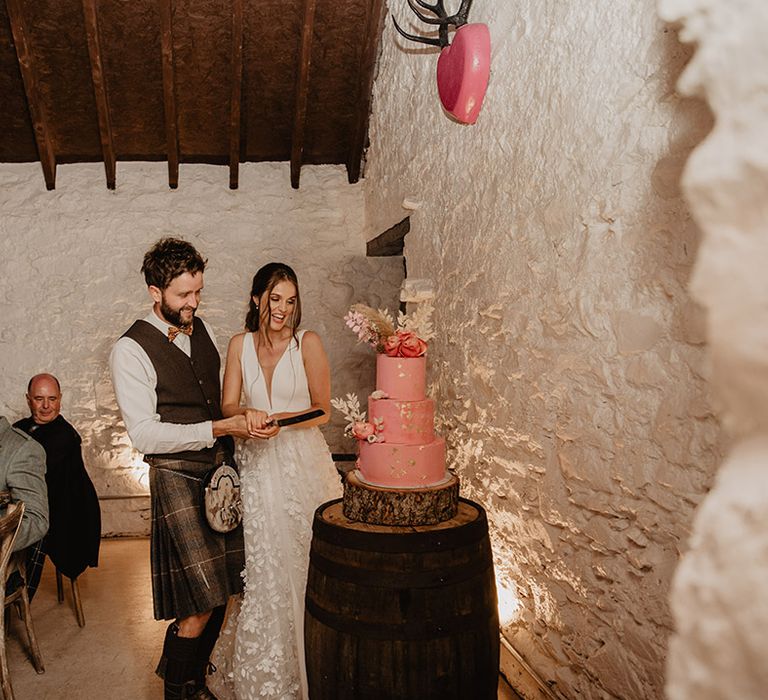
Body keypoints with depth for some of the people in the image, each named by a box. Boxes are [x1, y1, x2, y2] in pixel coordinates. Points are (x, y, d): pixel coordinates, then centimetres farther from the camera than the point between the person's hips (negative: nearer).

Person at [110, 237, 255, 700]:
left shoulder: (204, 329, 9)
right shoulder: (131, 350, -12)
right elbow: (144, 434, -17)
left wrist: (242, 422, 8)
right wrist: (217, 429, -21)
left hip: (223, 470, 7)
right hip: (177, 477, -6)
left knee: (221, 592, 13)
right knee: (201, 602, -5)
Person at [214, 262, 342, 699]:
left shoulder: (309, 343, -3)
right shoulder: (240, 345, 6)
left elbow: (323, 409, -3)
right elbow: (228, 405, 3)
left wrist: (279, 419, -18)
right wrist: (247, 414, -19)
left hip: (302, 465, -2)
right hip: (256, 466, 2)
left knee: (301, 563, 4)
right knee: (261, 568, 7)